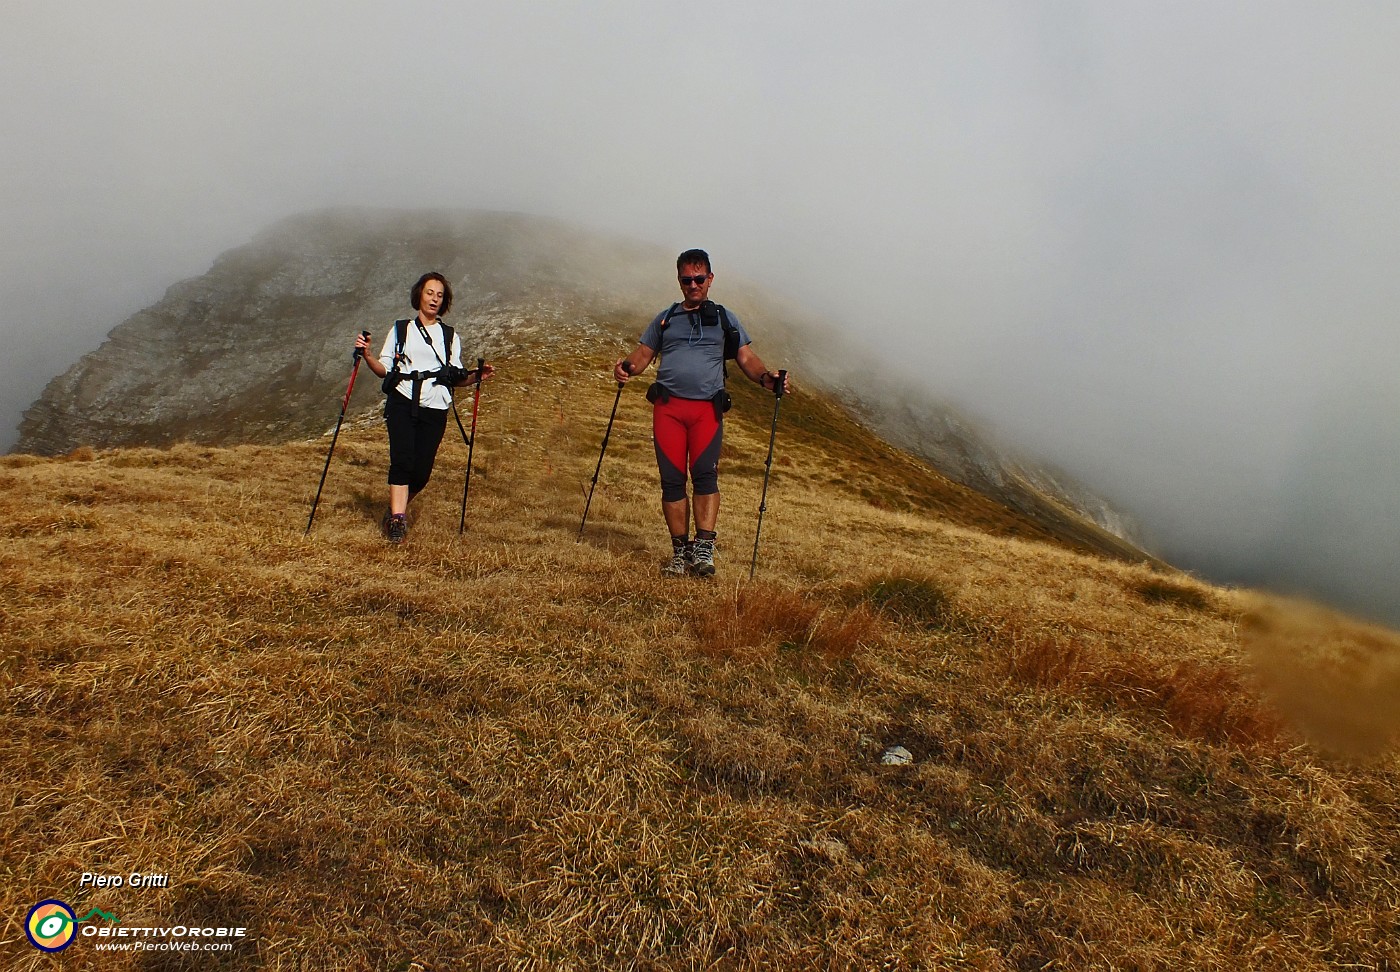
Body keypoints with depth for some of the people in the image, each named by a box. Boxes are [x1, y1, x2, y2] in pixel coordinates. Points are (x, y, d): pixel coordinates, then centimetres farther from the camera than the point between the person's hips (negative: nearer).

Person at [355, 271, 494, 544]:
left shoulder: (451, 336, 20)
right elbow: (385, 370, 12)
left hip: (435, 409, 1)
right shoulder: (400, 330, 17)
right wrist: (367, 355, -6)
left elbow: (456, 377, 15)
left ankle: (396, 510, 18)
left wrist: (476, 376, -4)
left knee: (422, 471, -6)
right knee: (402, 461, -18)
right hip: (402, 403, -1)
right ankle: (397, 520, -16)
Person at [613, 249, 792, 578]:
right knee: (672, 478, -4)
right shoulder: (665, 319, 21)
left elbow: (747, 358, 13)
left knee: (704, 473, -18)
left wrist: (766, 377, -9)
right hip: (667, 406, 1)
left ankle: (704, 548, -20)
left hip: (707, 408, -1)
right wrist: (627, 366, -8)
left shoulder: (724, 319, 18)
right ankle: (680, 551, 2)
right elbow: (642, 355, 16)